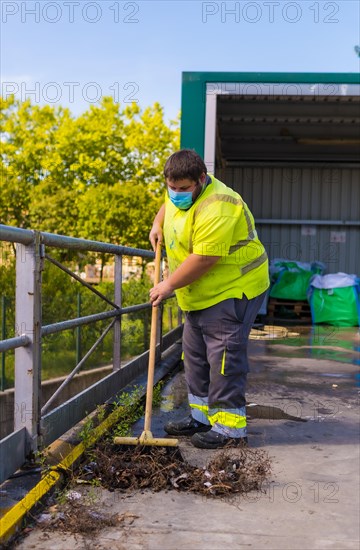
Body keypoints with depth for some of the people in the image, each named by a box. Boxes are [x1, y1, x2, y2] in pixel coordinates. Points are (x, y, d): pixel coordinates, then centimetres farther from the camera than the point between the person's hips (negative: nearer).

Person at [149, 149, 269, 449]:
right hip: (201, 294, 10)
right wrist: (158, 224, 12)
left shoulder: (216, 207, -27)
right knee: (196, 355, 15)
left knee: (224, 357, -9)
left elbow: (204, 258, -30)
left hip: (233, 289, -10)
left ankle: (230, 428, -1)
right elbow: (168, 204, 31)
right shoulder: (180, 193, 5)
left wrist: (169, 284, -20)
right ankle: (202, 416, 27)